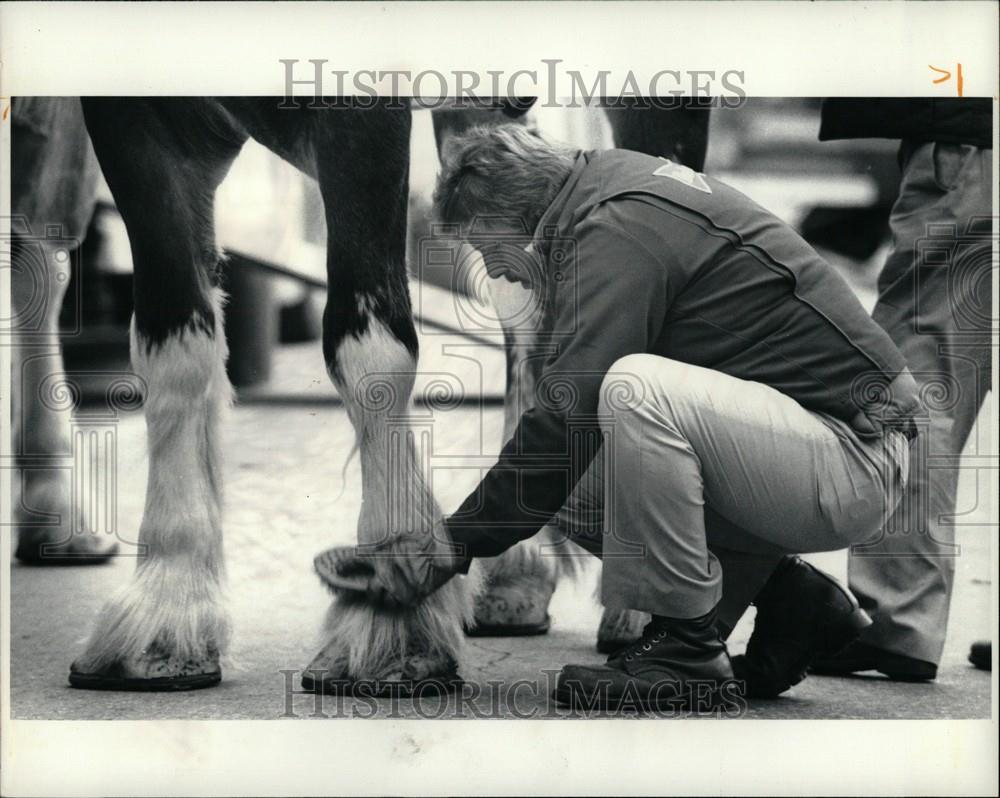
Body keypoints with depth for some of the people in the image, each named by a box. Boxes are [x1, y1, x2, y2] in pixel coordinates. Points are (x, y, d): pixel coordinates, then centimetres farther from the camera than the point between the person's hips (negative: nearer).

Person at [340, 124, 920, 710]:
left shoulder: (618, 228, -18)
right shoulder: (615, 180, 13)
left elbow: (566, 416, -23)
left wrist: (453, 544, -13)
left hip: (852, 458, -10)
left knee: (633, 389, -30)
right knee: (579, 493, 8)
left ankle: (686, 648, -16)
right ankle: (791, 599, 12)